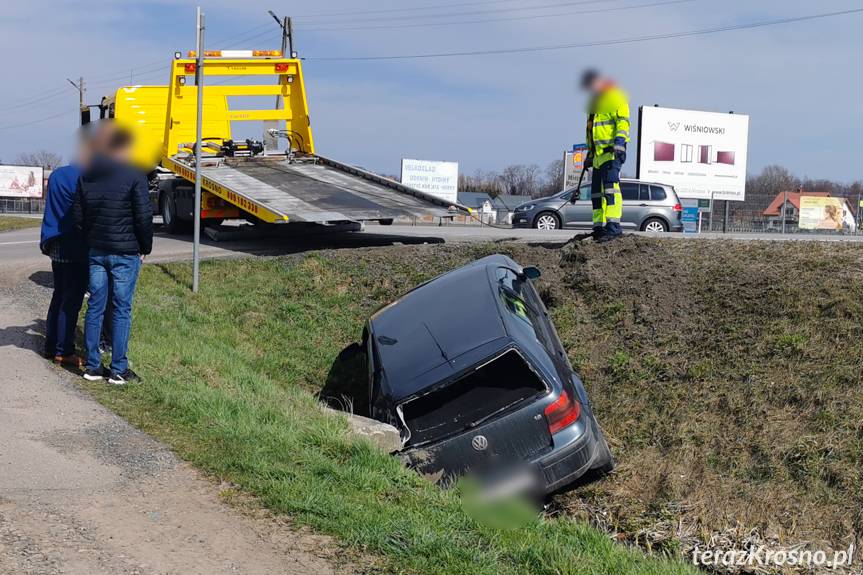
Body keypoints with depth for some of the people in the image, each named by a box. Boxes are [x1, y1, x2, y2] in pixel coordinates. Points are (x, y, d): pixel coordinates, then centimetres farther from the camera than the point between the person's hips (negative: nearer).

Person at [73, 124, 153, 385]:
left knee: (95, 307, 10)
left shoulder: (86, 176, 6)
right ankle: (118, 370, 5)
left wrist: (91, 240, 16)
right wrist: (145, 248, 1)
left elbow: (79, 216, 8)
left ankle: (92, 366, 16)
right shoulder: (134, 176, -11)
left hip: (95, 251, 5)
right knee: (122, 309, 1)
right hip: (126, 253, -5)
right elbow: (144, 217, -11)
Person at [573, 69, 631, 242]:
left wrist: (619, 140, -25)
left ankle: (614, 226, -26)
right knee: (596, 191, 7)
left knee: (610, 185, -20)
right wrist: (590, 153, 28)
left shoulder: (615, 97, -1)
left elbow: (623, 121, -12)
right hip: (599, 154, 10)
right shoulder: (595, 102, 26)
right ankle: (599, 227, 9)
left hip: (613, 151, -10)